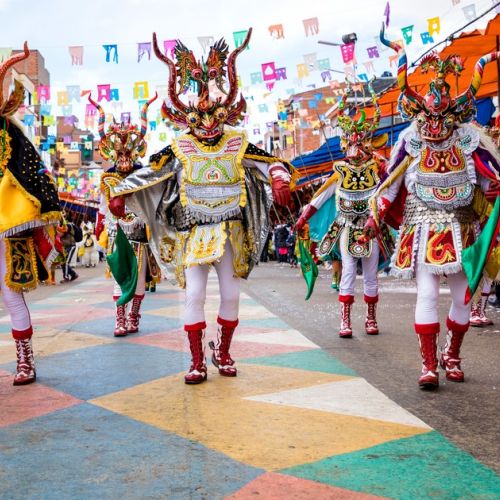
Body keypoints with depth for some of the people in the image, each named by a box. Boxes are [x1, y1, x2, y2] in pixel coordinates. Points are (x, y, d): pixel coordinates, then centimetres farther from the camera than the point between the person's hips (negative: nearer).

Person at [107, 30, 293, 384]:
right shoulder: (180, 149, -1)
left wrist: (280, 181, -18)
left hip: (231, 231, 1)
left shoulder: (238, 145, 1)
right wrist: (121, 193, -10)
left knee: (231, 294, 4)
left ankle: (223, 353, 23)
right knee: (194, 294, -7)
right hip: (194, 232, -1)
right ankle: (197, 361, 3)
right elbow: (149, 172, 0)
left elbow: (271, 163, 2)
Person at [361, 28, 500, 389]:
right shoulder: (411, 142, -3)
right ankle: (429, 364, -4)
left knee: (463, 296, 7)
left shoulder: (469, 140, -2)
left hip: (461, 229, 2)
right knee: (427, 294, -11)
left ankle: (452, 356, 27)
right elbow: (391, 182, 1)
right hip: (424, 228, -2)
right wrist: (375, 217, -1)